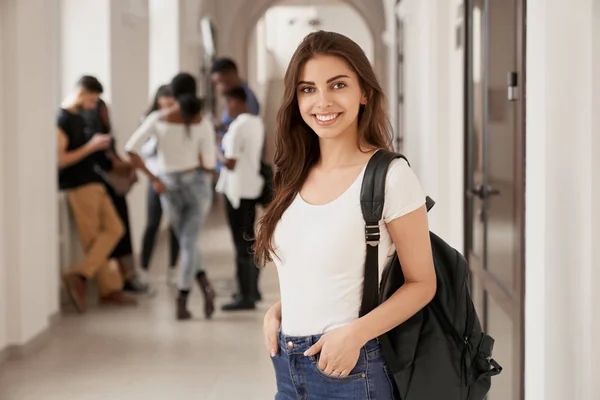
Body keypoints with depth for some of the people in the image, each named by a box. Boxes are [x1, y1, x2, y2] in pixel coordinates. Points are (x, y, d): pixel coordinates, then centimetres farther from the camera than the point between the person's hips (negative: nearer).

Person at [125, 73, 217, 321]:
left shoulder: (157, 119, -5)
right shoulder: (203, 124, -7)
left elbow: (131, 149, -11)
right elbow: (209, 164, -9)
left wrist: (153, 179, -6)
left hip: (169, 186, 1)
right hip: (196, 183, -1)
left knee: (186, 241, 18)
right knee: (189, 242, 4)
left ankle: (204, 284, 0)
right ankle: (181, 304, -5)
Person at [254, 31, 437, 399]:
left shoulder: (391, 176, -13)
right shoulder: (298, 175, 5)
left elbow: (422, 283, -9)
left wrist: (355, 333, -20)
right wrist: (276, 312, 0)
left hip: (348, 369, -6)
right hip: (287, 368, 6)